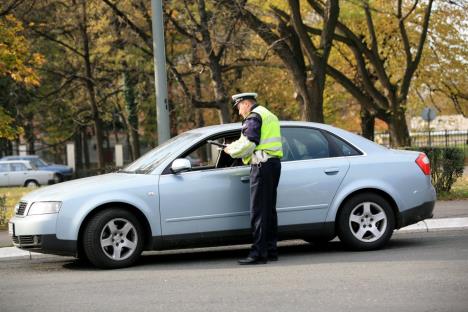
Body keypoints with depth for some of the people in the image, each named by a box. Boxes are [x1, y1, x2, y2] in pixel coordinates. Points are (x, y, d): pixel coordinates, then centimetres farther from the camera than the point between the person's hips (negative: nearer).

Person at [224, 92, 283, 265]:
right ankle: (271, 250, 16)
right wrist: (236, 147, 16)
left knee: (258, 211, -10)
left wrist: (231, 149, 0)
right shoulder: (269, 116, 24)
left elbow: (248, 143, -17)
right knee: (269, 209, 13)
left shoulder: (254, 117, -8)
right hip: (274, 163, 10)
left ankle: (258, 252, -12)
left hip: (262, 166, -10)